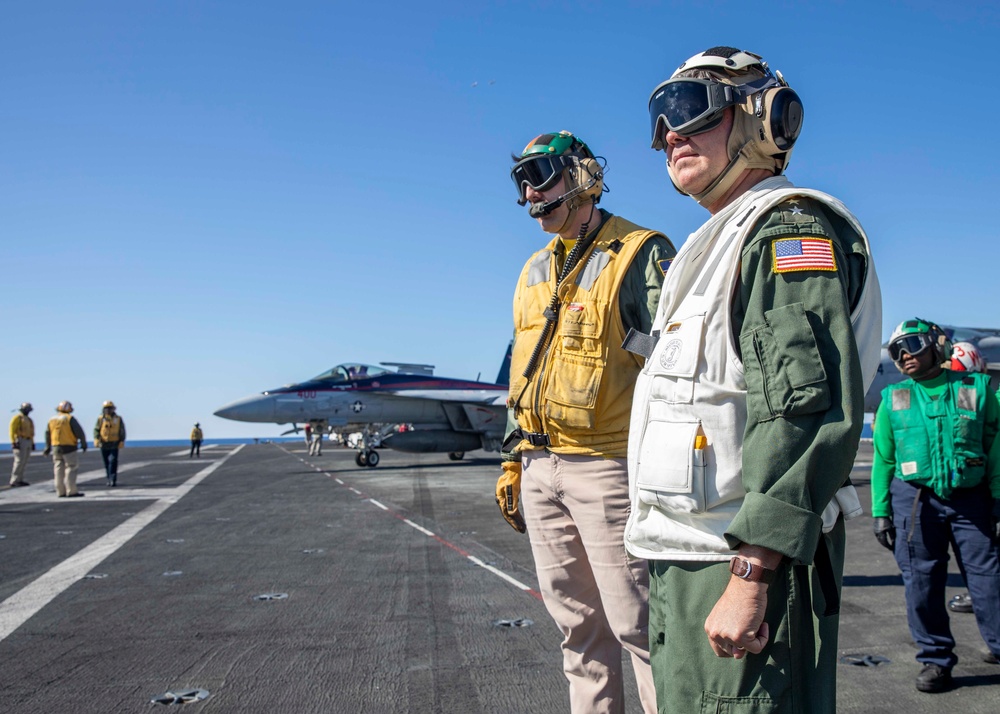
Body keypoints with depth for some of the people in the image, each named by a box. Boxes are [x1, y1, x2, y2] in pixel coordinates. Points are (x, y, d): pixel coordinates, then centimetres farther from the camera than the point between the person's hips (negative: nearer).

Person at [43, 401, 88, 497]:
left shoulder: (52, 420, 10)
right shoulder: (70, 419, -7)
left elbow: (47, 434, 15)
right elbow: (79, 432, -11)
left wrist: (48, 447, 24)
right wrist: (84, 444, -3)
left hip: (56, 447, 6)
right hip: (69, 447, -6)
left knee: (59, 469, 9)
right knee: (71, 468, -3)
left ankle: (60, 492, 9)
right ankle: (71, 491, -7)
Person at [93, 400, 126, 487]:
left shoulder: (118, 419, 1)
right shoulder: (100, 419, 2)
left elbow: (122, 432, 4)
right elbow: (96, 430, -1)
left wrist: (121, 442, -2)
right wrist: (96, 439, -16)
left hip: (114, 445, -2)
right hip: (104, 445, 2)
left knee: (113, 461, -13)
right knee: (106, 463, 9)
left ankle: (113, 480, -14)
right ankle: (109, 479, 21)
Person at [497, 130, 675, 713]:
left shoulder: (641, 255, -6)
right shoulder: (535, 272, 18)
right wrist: (514, 459, 19)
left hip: (608, 468, -7)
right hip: (541, 468, 8)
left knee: (636, 623, -4)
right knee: (577, 623, 14)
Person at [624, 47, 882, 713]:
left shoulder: (790, 227, -10)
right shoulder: (723, 241, 22)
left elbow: (811, 408, -22)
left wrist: (751, 573, -26)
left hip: (742, 560, -10)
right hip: (689, 560, 10)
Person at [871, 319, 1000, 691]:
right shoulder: (893, 398, 9)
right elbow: (883, 459, 10)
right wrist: (881, 512, 5)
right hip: (914, 499, 1)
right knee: (921, 584, 3)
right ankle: (936, 659, 15)